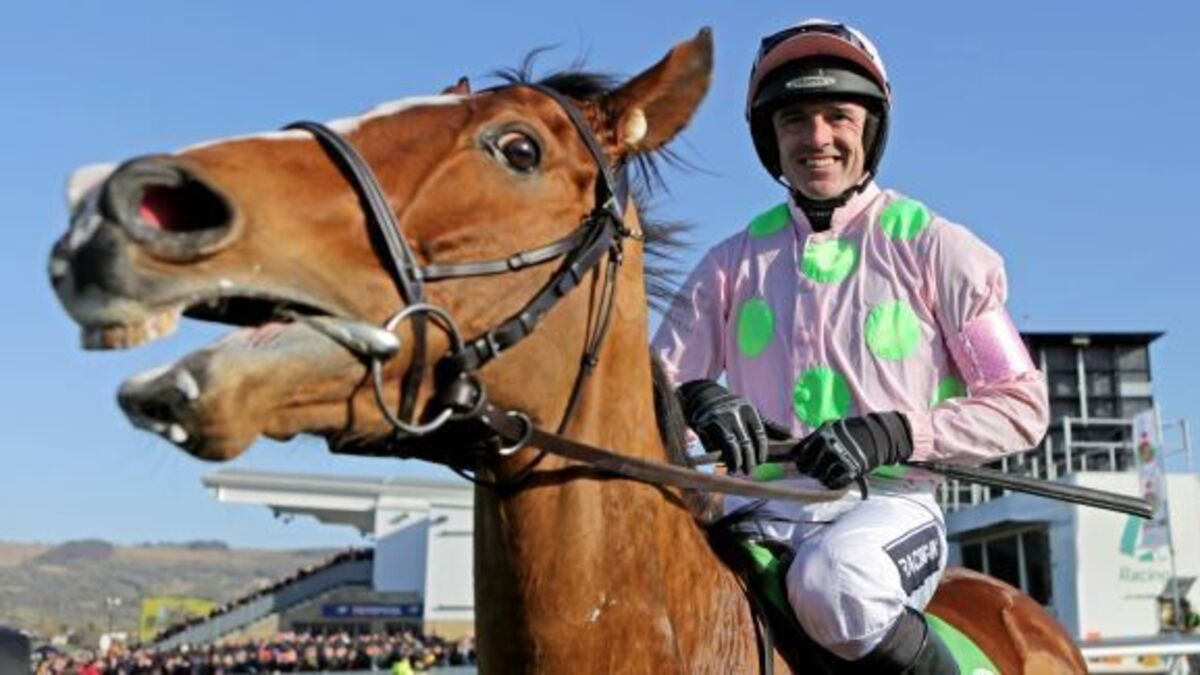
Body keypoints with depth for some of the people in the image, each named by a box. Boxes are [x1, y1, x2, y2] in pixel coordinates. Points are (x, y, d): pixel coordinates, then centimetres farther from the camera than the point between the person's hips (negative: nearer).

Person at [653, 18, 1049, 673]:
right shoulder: (732, 263, 11)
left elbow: (1021, 406, 2)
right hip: (759, 509, 3)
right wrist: (697, 400, -14)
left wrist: (894, 434, -14)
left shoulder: (935, 249, 3)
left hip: (890, 505, -2)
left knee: (830, 576, -36)